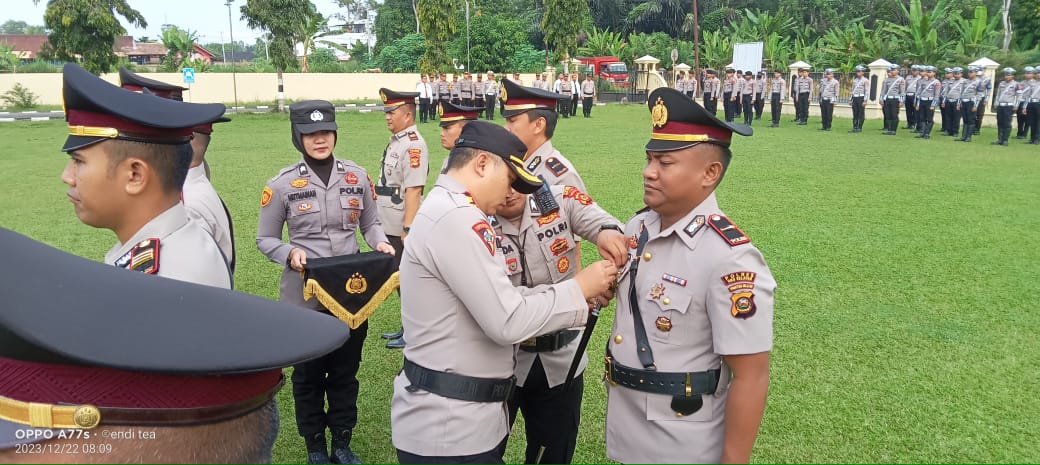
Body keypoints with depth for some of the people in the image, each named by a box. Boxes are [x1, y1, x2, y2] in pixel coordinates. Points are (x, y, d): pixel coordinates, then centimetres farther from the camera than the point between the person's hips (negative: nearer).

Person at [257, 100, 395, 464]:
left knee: (346, 371, 16)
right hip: (305, 296, -2)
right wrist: (291, 253, -20)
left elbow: (370, 223, 10)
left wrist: (381, 244, -11)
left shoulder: (357, 176, 0)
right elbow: (265, 239, 0)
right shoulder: (282, 183, -8)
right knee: (308, 374, 13)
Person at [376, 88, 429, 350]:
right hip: (390, 227, 9)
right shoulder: (396, 141, 13)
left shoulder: (413, 145, -18)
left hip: (402, 230, -9)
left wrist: (408, 229, -26)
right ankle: (408, 326, 31)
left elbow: (413, 190, -24)